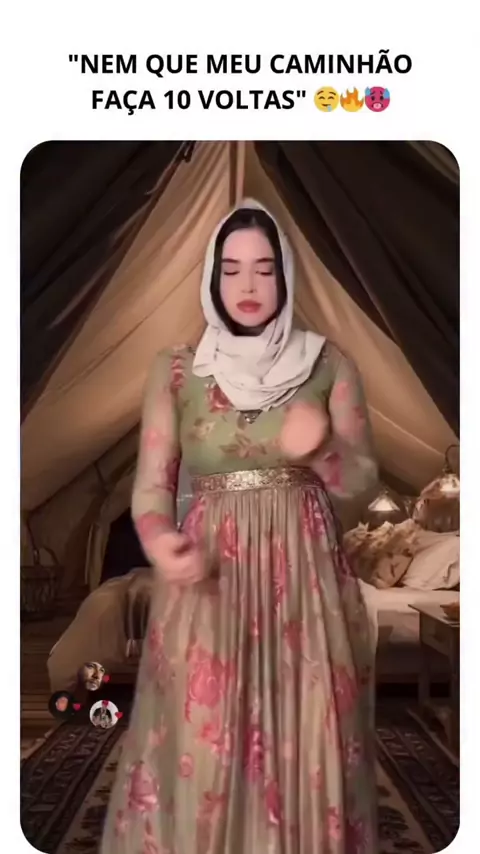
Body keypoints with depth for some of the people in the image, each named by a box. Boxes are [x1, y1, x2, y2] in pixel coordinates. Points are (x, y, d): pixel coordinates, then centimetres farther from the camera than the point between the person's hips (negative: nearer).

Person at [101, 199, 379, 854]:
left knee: (306, 741, 7)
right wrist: (158, 542, -23)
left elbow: (362, 479, 3)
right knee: (200, 747, 2)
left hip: (304, 575, 1)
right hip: (209, 579, 0)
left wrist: (321, 450, -19)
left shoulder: (329, 365, 2)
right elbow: (152, 483, -2)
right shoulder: (175, 370, 1)